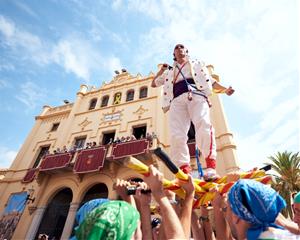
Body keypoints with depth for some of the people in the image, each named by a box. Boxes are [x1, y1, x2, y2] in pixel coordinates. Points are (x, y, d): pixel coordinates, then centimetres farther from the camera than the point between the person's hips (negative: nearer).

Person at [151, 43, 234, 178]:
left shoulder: (197, 65, 35)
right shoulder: (170, 72, 38)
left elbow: (211, 81, 26)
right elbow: (153, 84, 43)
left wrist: (224, 90, 8)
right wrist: (162, 70, 31)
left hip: (196, 95, -1)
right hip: (177, 100, 2)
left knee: (203, 125, -31)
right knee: (177, 135, -23)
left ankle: (211, 166, -33)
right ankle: (185, 172, -28)